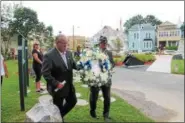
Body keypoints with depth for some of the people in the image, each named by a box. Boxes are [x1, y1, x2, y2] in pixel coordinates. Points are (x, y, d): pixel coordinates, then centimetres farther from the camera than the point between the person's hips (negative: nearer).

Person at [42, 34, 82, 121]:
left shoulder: (69, 53, 2)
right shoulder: (49, 55, -20)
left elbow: (73, 64, 13)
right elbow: (45, 73, -23)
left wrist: (80, 66, -5)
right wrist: (56, 83, -26)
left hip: (69, 85, 7)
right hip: (58, 87, -7)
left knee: (73, 101, 21)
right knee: (58, 107, 12)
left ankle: (60, 115, 43)